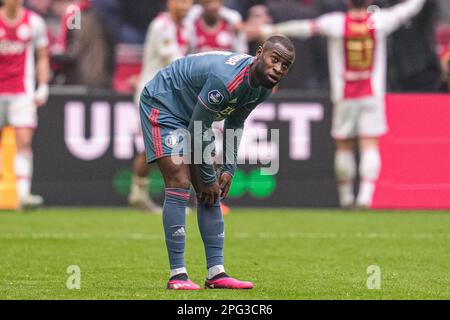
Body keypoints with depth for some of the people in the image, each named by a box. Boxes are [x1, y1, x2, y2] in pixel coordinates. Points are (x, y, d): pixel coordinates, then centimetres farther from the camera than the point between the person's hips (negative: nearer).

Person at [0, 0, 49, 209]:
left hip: (22, 92, -1)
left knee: (24, 142, -13)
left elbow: (43, 57, 10)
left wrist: (43, 88, 2)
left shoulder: (34, 22, 2)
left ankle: (23, 194, -18)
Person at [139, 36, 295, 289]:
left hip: (192, 114, 9)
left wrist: (229, 169, 2)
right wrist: (208, 178, -17)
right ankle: (177, 275, -17)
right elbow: (198, 130, -28)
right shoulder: (226, 79, -37)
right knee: (180, 184, -18)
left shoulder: (264, 87, -9)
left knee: (211, 193, 3)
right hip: (162, 104, -9)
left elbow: (235, 123, 9)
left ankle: (216, 273, 4)